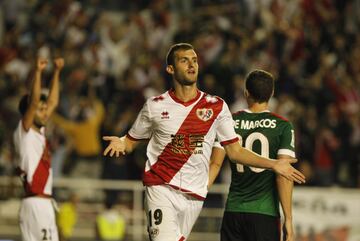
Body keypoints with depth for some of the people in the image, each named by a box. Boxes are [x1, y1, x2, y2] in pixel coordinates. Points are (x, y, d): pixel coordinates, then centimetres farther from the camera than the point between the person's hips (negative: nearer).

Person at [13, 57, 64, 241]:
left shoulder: (39, 132, 16)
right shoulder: (23, 133, -5)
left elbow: (53, 102, 21)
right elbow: (34, 102, -18)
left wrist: (57, 72, 19)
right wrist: (38, 72, -23)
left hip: (45, 203, 9)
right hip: (35, 203, -9)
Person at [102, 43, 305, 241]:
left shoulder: (217, 107, 6)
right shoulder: (155, 106, 4)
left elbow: (234, 150, 8)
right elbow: (131, 141, 14)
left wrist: (273, 164, -1)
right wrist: (120, 144, -10)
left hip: (195, 195, 2)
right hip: (161, 188, -2)